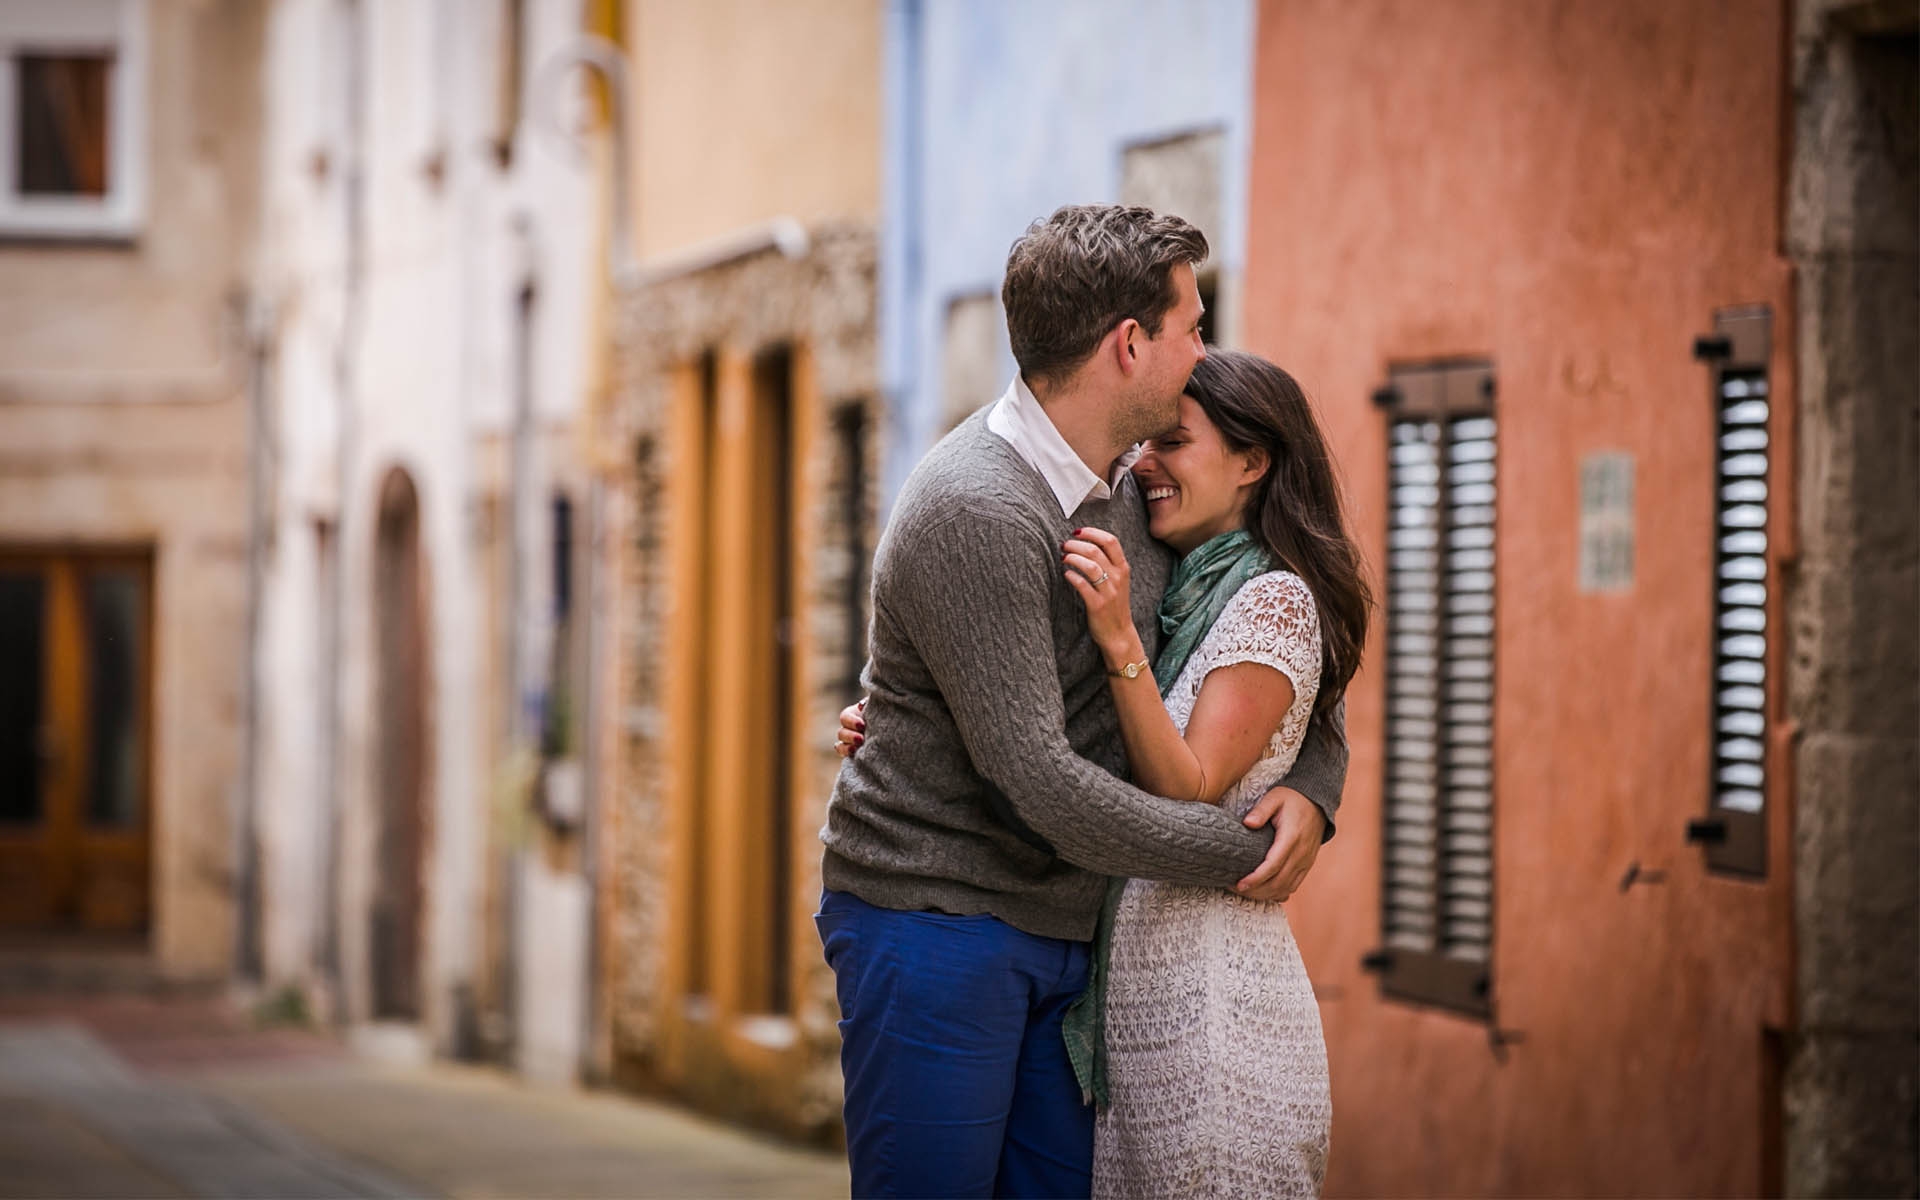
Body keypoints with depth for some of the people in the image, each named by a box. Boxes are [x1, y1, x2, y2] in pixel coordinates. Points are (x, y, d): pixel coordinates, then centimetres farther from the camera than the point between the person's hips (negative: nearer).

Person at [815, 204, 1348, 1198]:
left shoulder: (1139, 490, 7)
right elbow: (1040, 780, -25)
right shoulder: (975, 511, -20)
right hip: (934, 920, -8)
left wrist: (1311, 787, -3)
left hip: (1065, 933, 8)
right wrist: (1243, 853, -15)